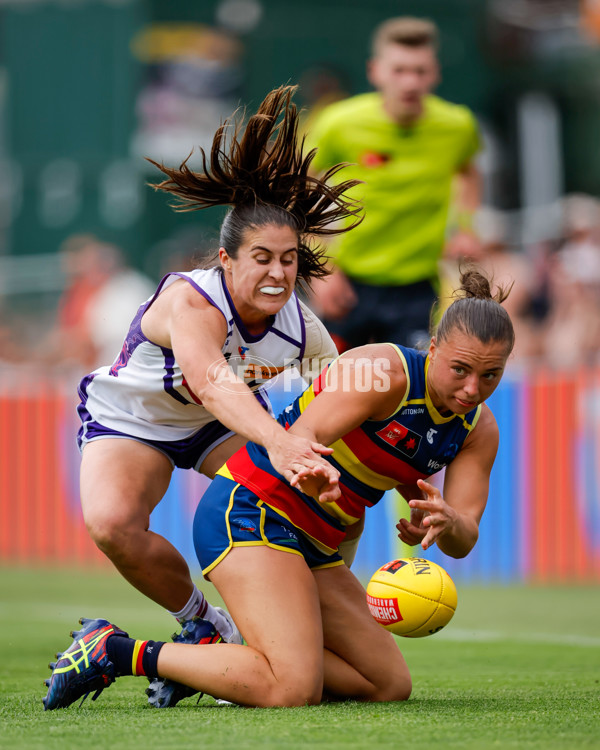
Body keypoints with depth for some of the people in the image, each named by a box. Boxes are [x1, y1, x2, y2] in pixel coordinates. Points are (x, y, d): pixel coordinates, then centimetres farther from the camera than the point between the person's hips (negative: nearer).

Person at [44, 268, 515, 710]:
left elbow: (465, 538, -4)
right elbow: (301, 436, -25)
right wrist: (312, 472, -50)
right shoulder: (384, 371, -17)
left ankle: (212, 653, 9)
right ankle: (115, 651, -13)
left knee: (391, 685, 8)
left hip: (312, 545, 9)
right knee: (293, 690, -26)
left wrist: (447, 524, -29)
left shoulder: (479, 430, 5)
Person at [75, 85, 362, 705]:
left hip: (228, 423, 5)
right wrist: (276, 442, -77)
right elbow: (211, 381, -60)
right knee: (112, 522, -32)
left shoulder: (301, 328, -20)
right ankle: (207, 625, -7)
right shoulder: (191, 303, -39)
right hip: (129, 419, -4)